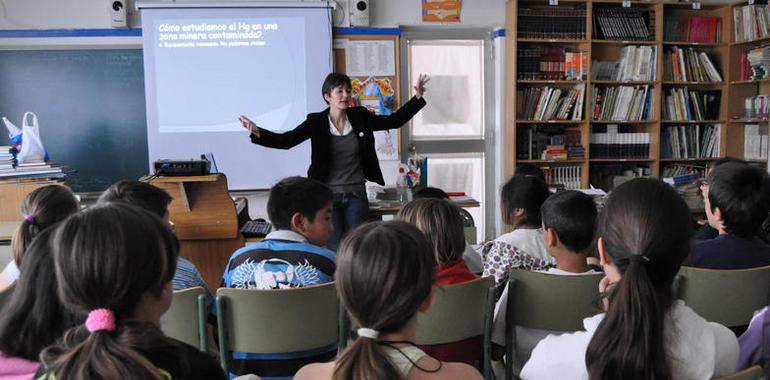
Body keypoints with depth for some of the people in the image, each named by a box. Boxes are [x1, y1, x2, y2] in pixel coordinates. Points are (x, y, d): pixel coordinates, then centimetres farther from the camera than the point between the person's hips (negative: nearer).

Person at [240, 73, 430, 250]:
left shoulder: (360, 117, 2)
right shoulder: (316, 122, -5)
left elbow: (394, 120, 9)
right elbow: (286, 140, -13)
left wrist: (417, 97, 2)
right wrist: (257, 132, -29)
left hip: (356, 195, 3)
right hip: (328, 195, -2)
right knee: (336, 251, -5)